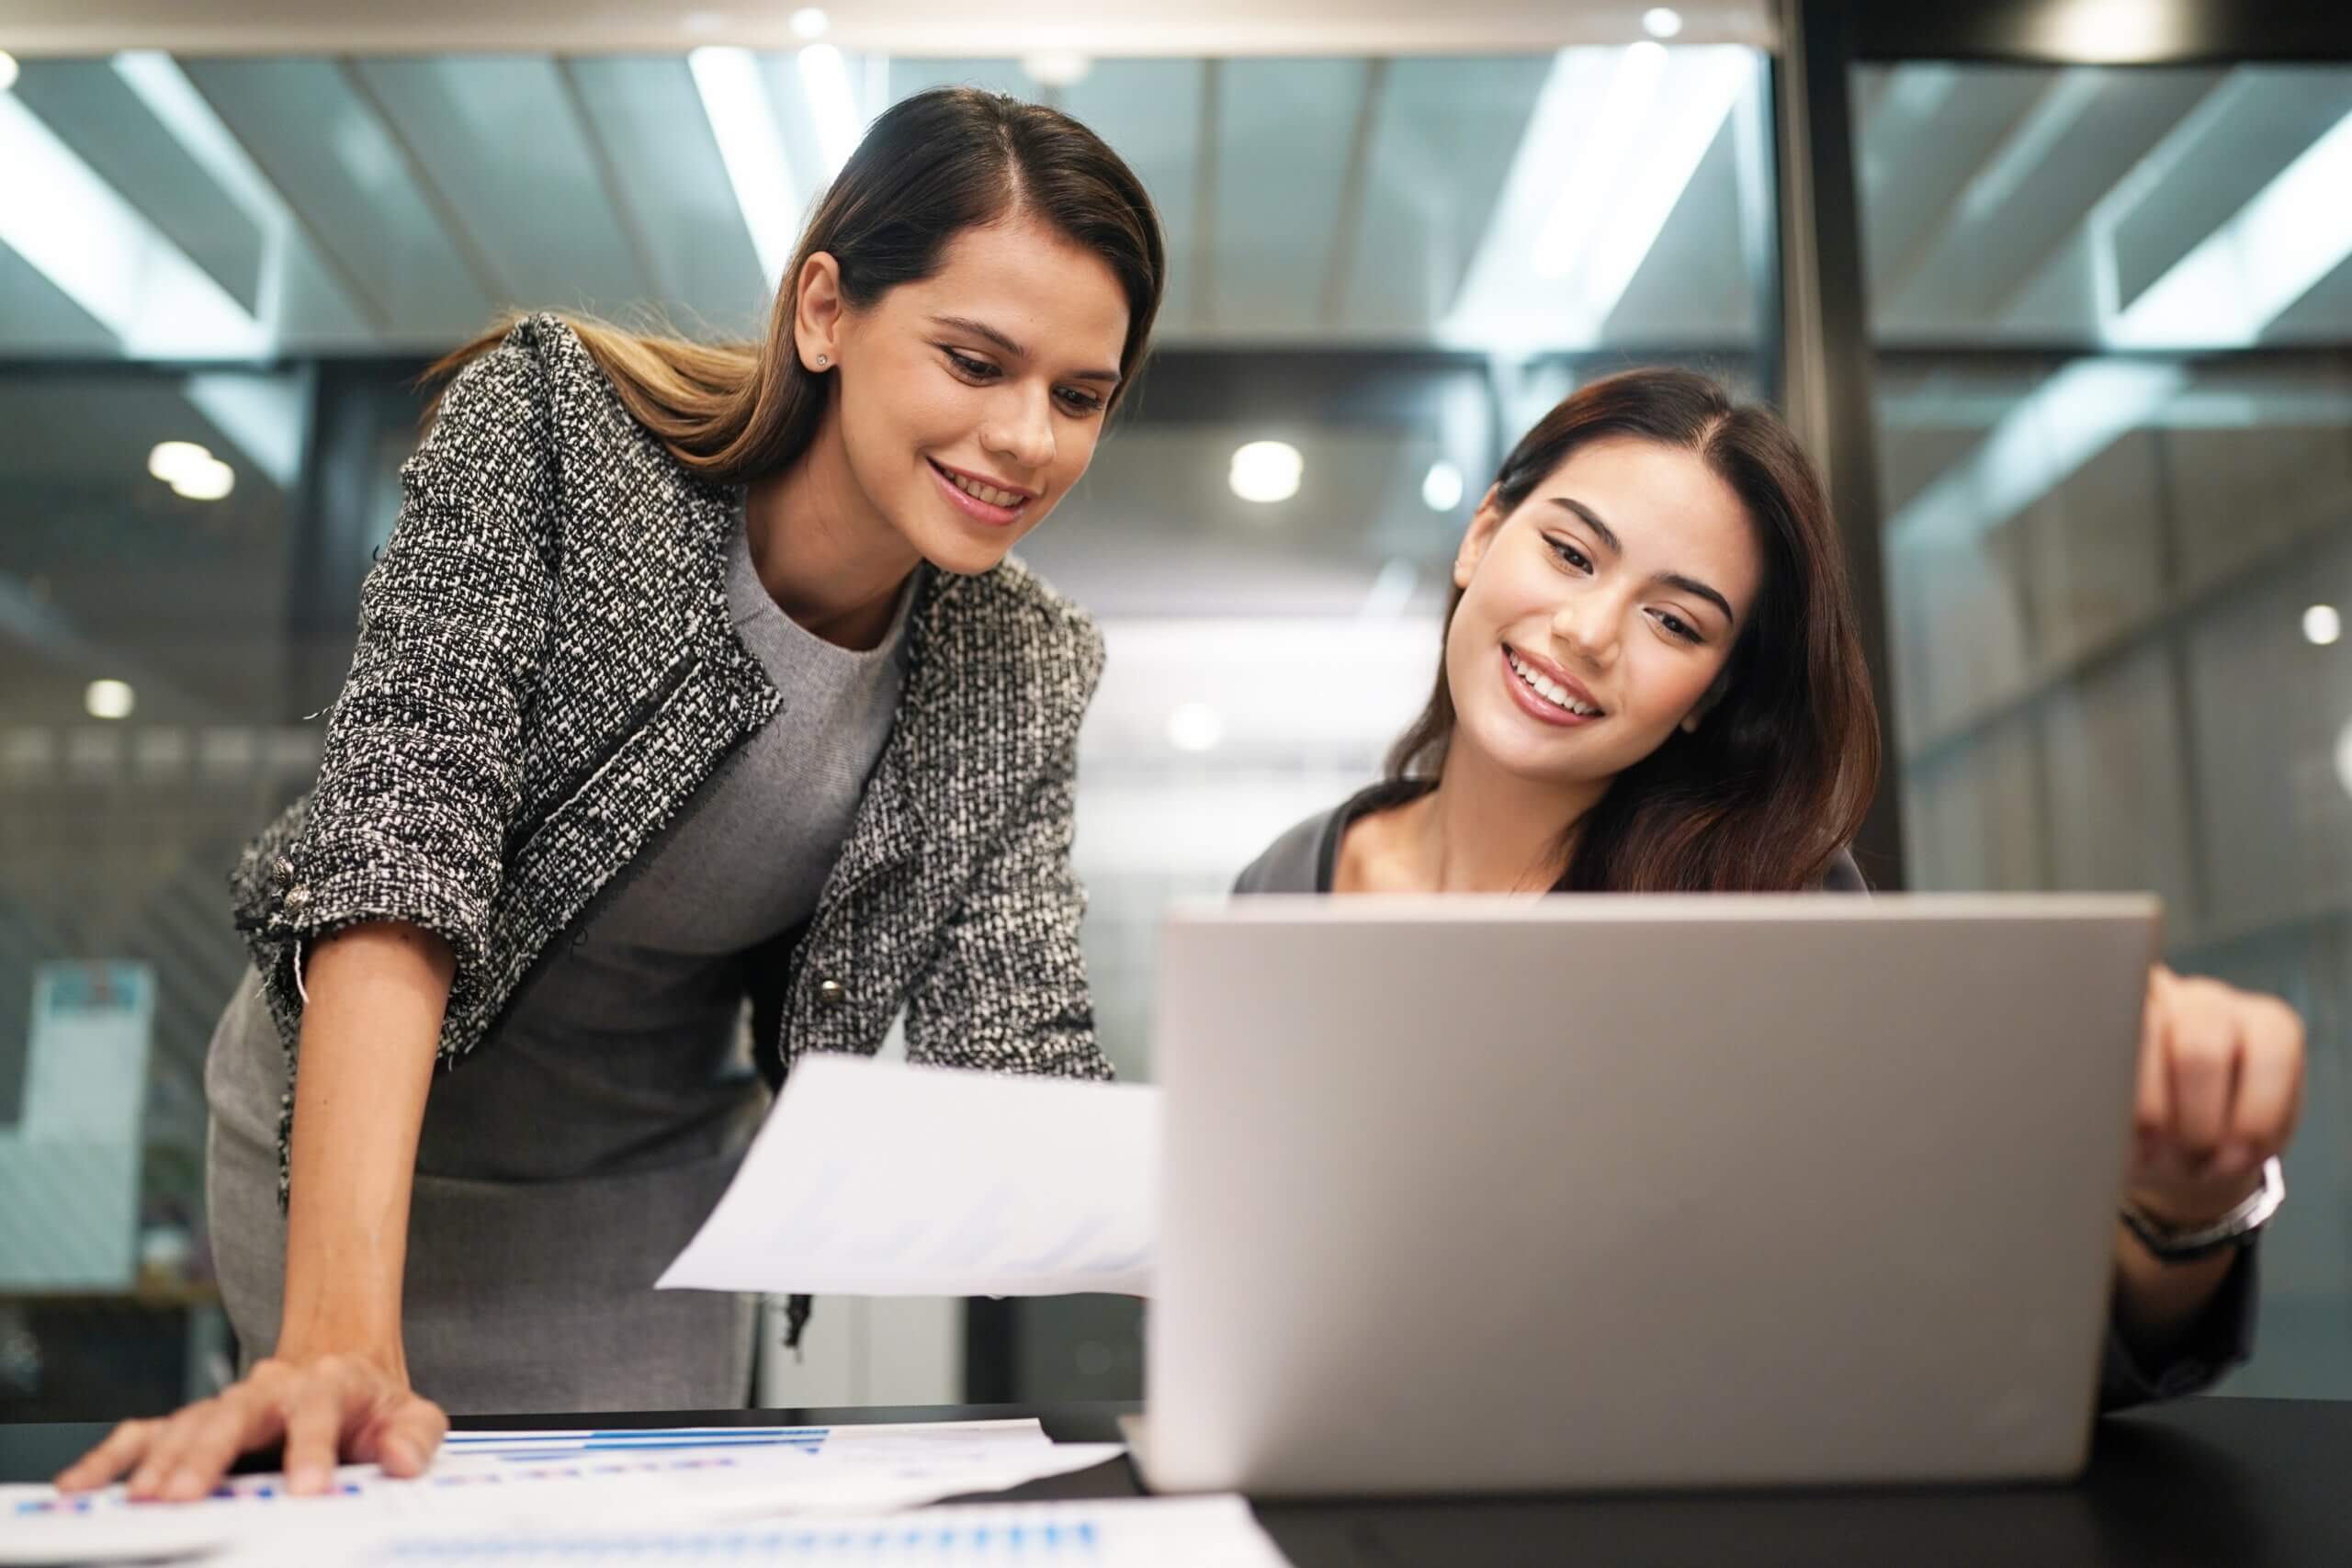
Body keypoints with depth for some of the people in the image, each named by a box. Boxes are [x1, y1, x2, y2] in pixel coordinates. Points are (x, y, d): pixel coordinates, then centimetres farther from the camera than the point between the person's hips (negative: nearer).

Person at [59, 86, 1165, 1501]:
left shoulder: (1022, 682, -13)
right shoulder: (552, 429, -24)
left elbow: (1017, 1063, -18)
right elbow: (395, 834, -32)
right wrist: (340, 1341, -42)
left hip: (653, 1188, 3)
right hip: (355, 1153, -2)